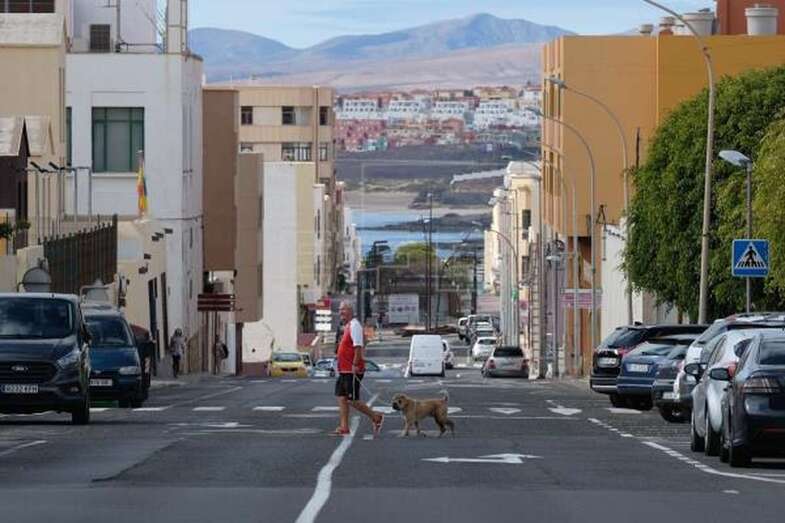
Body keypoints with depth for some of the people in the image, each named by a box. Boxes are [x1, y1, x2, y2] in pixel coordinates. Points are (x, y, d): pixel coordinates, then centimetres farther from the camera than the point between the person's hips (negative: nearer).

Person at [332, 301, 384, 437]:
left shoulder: (354, 326, -15)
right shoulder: (347, 326, 17)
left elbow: (358, 346, -23)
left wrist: (355, 365, -26)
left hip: (352, 371, -10)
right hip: (344, 370, 10)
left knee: (352, 400, -8)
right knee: (341, 397, 7)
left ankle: (376, 417, 4)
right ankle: (343, 427, 8)